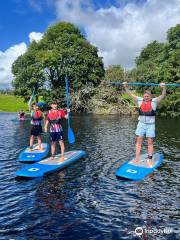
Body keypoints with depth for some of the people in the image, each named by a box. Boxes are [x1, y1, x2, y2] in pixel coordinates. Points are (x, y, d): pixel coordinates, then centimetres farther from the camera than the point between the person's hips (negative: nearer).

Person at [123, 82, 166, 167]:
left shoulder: (154, 101, 0)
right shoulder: (139, 100, 6)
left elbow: (163, 96, -9)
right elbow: (131, 94, 6)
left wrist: (164, 88, -24)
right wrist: (126, 87, -1)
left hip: (150, 125, -2)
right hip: (141, 124, 2)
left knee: (150, 142, 1)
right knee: (138, 141, 2)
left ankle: (149, 159, 4)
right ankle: (137, 158, 6)